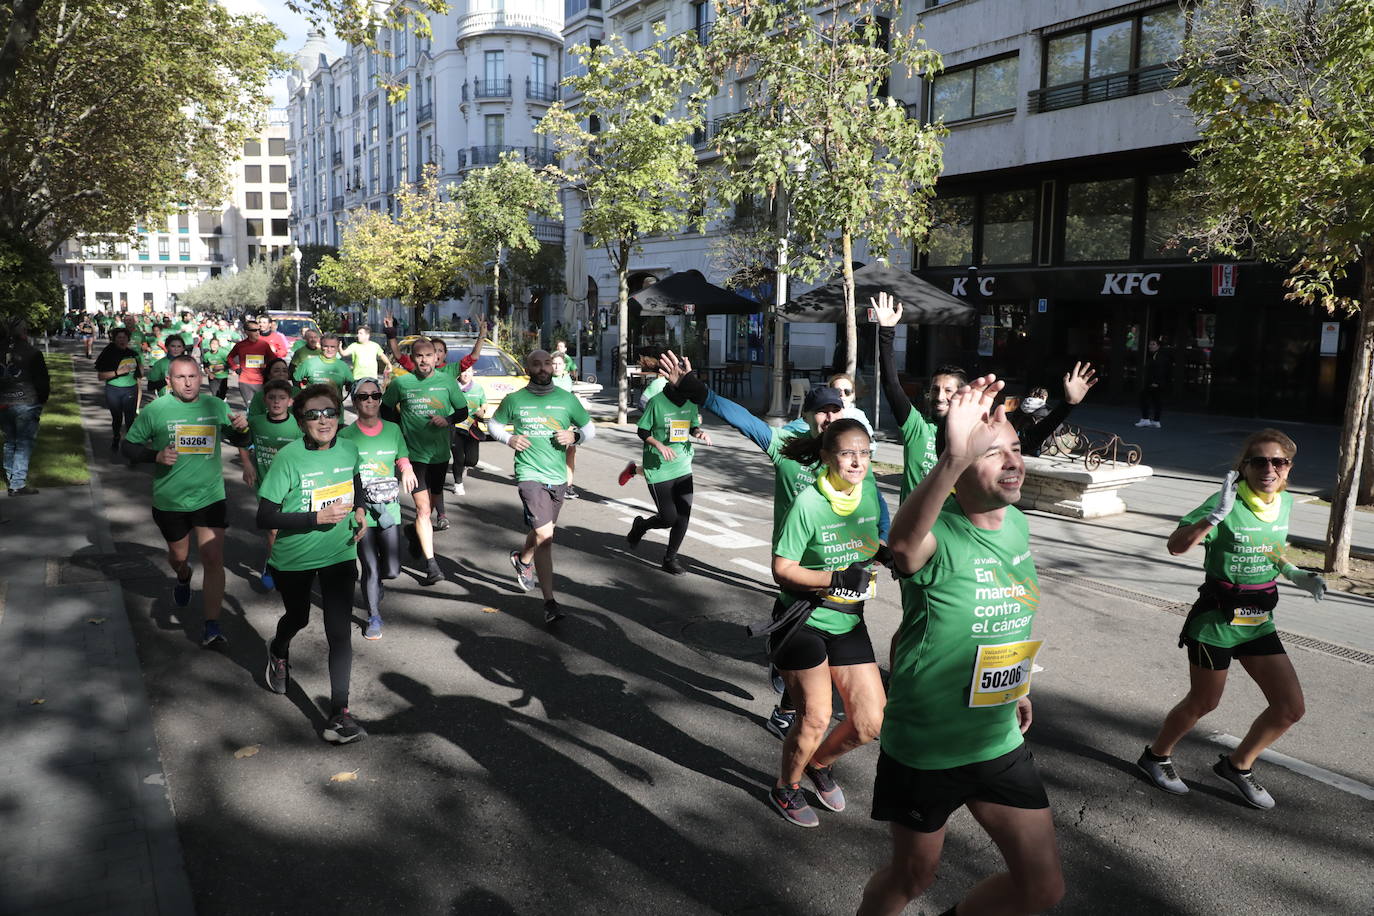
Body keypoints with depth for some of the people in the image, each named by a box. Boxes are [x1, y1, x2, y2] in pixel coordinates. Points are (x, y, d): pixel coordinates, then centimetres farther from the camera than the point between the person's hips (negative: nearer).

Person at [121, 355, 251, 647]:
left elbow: (237, 440, 14)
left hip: (210, 497, 0)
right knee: (179, 556, 20)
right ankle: (183, 579, 57)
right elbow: (129, 447, 0)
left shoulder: (217, 406, -1)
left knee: (214, 561, -9)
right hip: (170, 500, 0)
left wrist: (241, 429, -9)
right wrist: (156, 456, -19)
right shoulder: (155, 410, -8)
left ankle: (212, 627, -3)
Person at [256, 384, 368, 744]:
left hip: (339, 553, 2)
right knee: (298, 618, 24)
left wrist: (359, 510, -1)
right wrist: (316, 517, -30)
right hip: (294, 558, -1)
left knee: (340, 631, -8)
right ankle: (279, 651, 61)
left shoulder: (349, 450, -7)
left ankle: (339, 715, -3)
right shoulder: (289, 458, -21)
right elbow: (265, 517, -22)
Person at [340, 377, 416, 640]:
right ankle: (374, 617, 23)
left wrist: (406, 470, -8)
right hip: (360, 510, -2)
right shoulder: (346, 435, -4)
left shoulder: (392, 429, 4)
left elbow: (402, 459, 15)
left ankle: (373, 580, 40)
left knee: (392, 570, 3)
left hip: (389, 508, 2)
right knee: (370, 567, 2)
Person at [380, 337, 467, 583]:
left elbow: (463, 411, 5)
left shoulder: (447, 382, -2)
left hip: (440, 452, 3)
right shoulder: (401, 383, -3)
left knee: (433, 498, 20)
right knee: (423, 507, -12)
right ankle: (431, 565, -13)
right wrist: (402, 426, 0)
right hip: (414, 454, -3)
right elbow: (386, 409, 12)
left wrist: (448, 420, -13)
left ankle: (416, 535, 50)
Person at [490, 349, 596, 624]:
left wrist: (574, 436, -9)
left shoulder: (567, 399, 3)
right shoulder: (514, 400, 0)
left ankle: (522, 558, 54)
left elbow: (590, 429, 12)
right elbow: (494, 424, 15)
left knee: (541, 532, 19)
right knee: (544, 535, -17)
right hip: (530, 475, -4)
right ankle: (549, 602, -8)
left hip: (558, 477, 4)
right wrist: (509, 439, -5)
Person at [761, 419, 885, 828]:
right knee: (815, 719, -1)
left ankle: (820, 763, 35)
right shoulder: (808, 503, -19)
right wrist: (835, 578, -27)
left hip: (848, 622, 6)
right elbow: (782, 570, -17)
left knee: (870, 721, 4)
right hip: (804, 622, -6)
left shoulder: (870, 492, -1)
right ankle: (786, 787, 29)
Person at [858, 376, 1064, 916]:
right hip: (923, 746, -6)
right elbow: (904, 543, -52)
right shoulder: (939, 537, -25)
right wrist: (955, 457, -67)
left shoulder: (1017, 524, -1)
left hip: (999, 741, 6)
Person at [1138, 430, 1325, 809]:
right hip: (1216, 618, -6)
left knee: (1290, 707, 4)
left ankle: (1237, 764, 28)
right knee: (1203, 702, 9)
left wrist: (1297, 575, 2)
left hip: (1259, 620, 6)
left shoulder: (1285, 503, 2)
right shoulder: (1227, 501, -19)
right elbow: (1176, 545, -28)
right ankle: (1156, 755, 34)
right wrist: (1216, 515, -40)